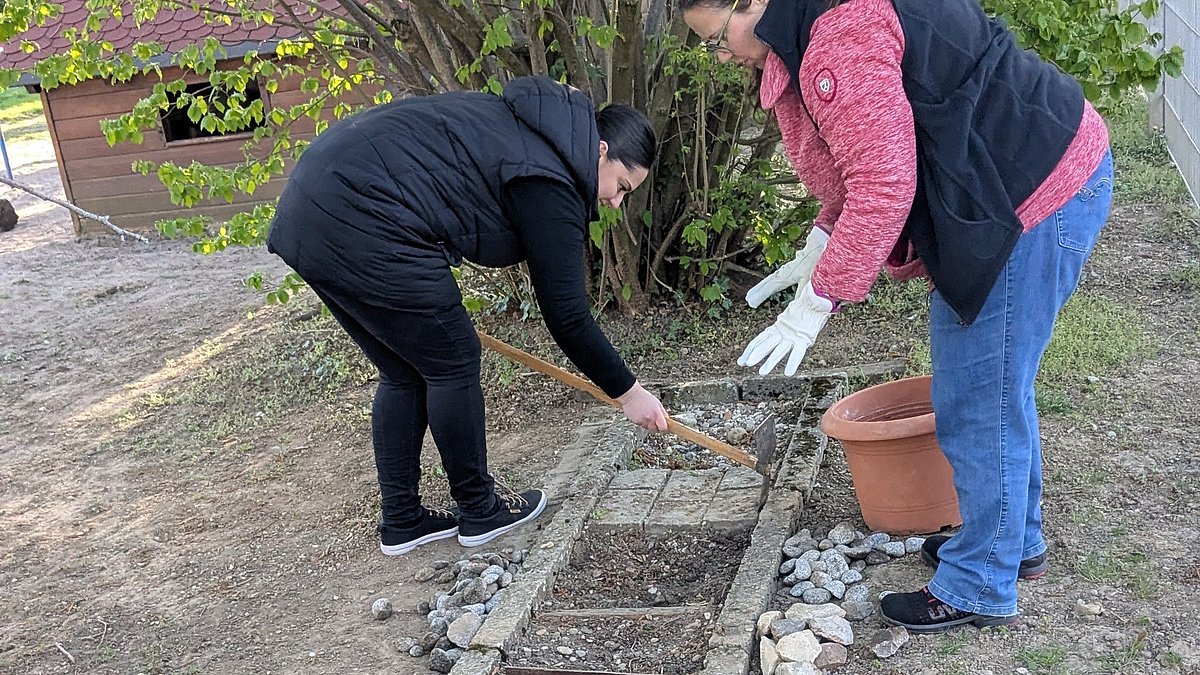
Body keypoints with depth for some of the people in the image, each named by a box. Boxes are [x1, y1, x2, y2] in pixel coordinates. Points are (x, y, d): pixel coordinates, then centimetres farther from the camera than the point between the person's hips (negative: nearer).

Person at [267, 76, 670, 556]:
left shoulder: (520, 126, 19)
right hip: (364, 228, -10)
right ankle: (479, 512, 21)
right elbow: (566, 316, -7)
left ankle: (400, 523, 26)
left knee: (403, 373, 18)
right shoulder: (549, 184, -9)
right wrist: (627, 391, 5)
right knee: (453, 363, 6)